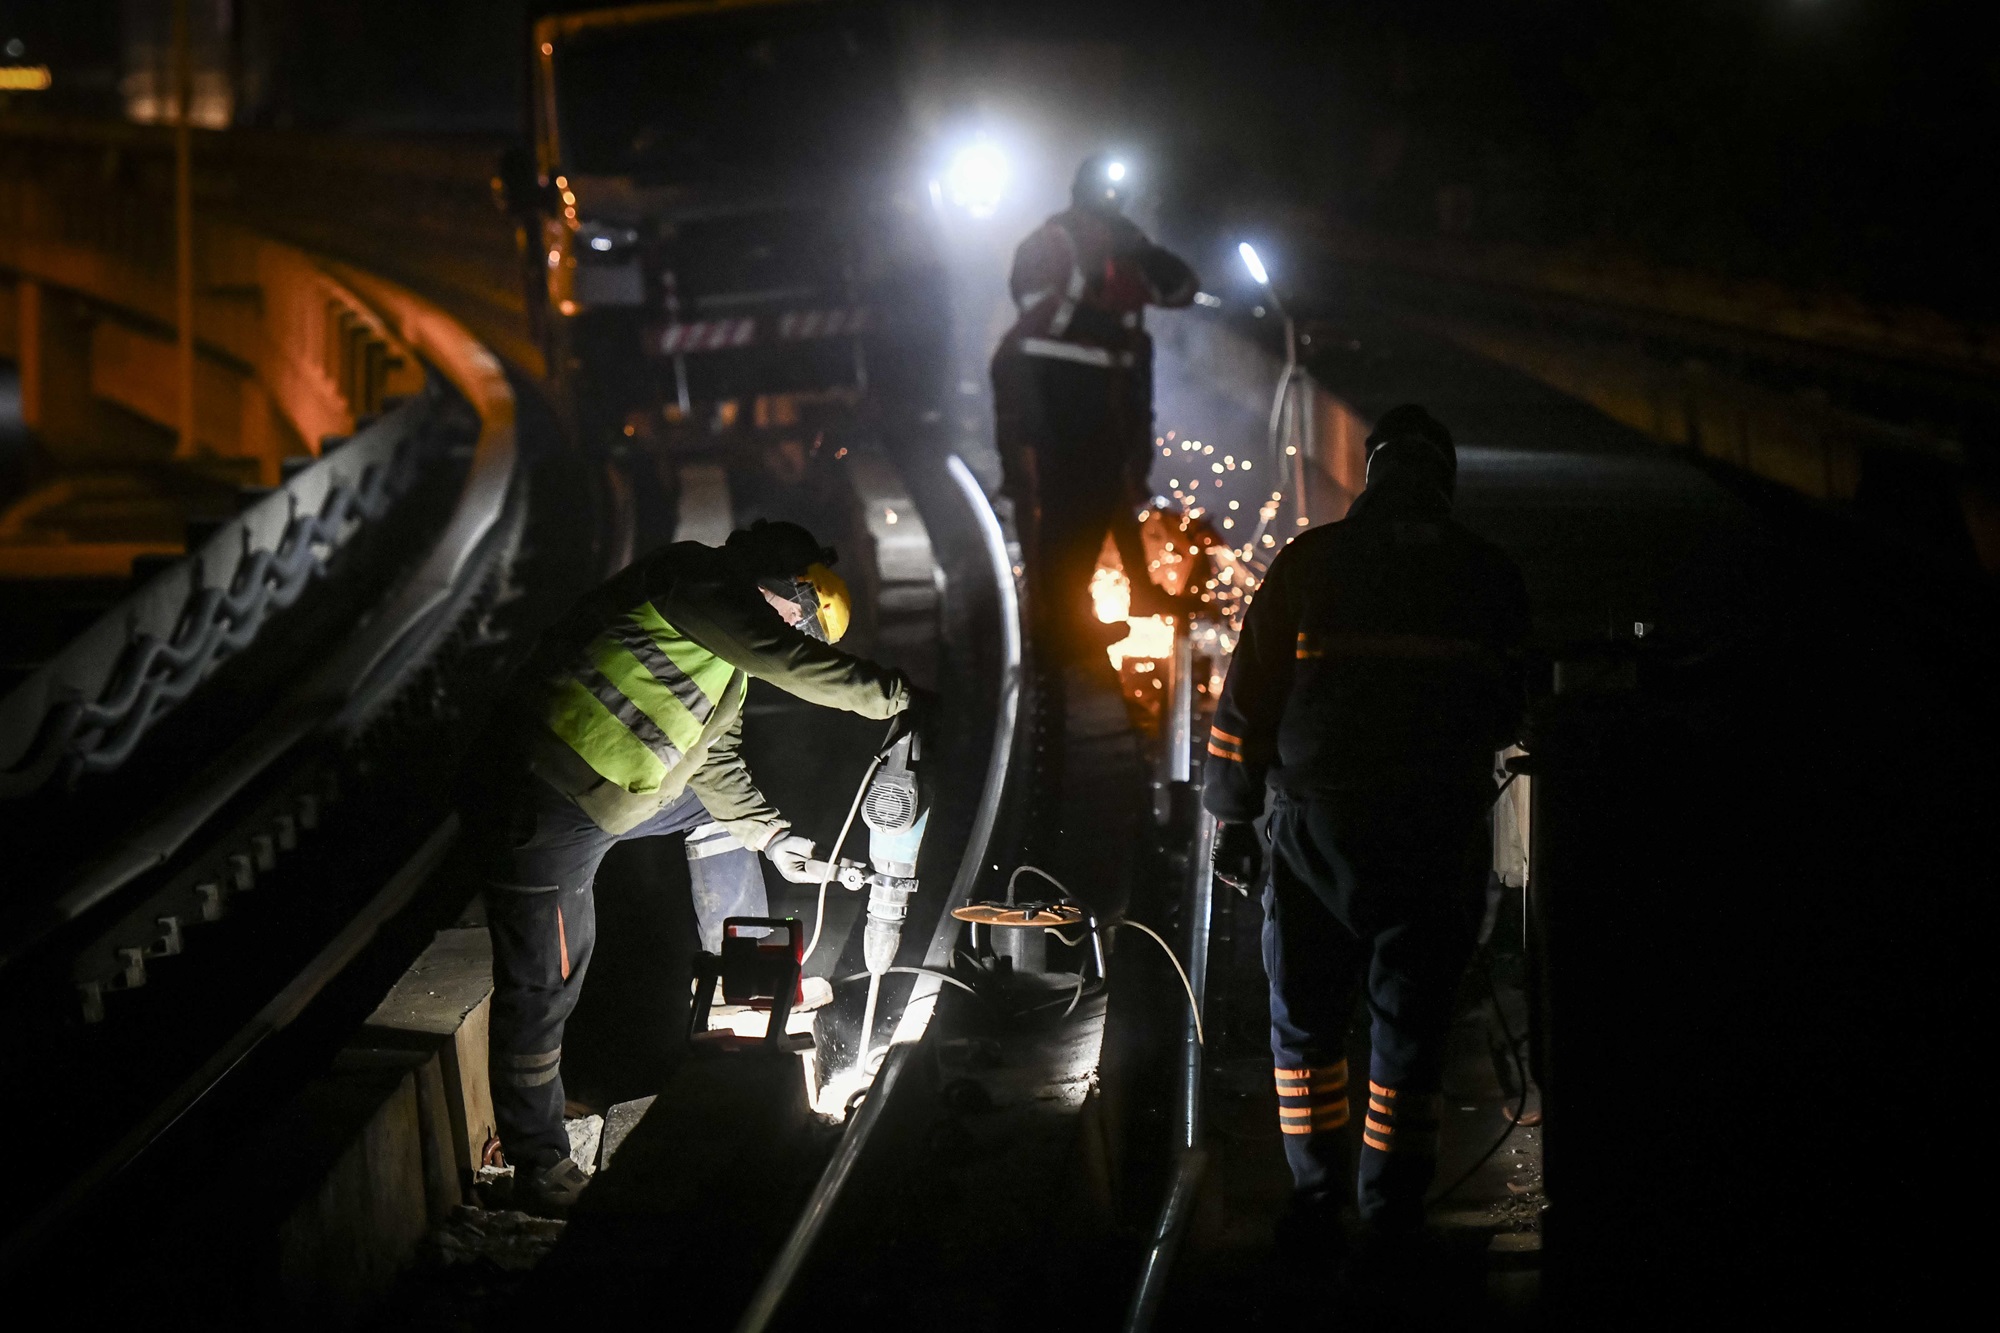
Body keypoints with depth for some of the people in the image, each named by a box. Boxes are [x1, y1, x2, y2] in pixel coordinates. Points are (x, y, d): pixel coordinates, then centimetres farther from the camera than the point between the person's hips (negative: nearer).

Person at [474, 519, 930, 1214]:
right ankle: (541, 1170, 5)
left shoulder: (727, 657, 17)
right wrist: (896, 695, -12)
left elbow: (714, 760, 21)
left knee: (725, 812, 25)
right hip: (551, 811, -11)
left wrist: (770, 835, 13)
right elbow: (791, 662, -20)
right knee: (543, 984, -4)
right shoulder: (695, 581, -14)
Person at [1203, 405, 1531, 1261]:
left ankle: (1317, 1196, 14)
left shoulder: (1307, 563, 0)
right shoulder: (1491, 577, 4)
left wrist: (1231, 815, 6)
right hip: (1441, 836, 1)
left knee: (1306, 1021, 13)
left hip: (1319, 834, -1)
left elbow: (1247, 696, -1)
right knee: (1410, 1028, 9)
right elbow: (1511, 714, 9)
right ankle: (1393, 1208, 11)